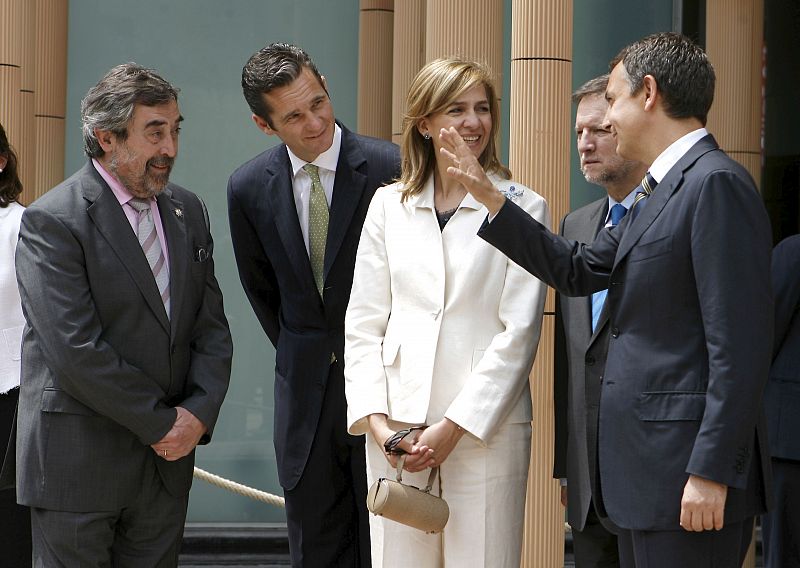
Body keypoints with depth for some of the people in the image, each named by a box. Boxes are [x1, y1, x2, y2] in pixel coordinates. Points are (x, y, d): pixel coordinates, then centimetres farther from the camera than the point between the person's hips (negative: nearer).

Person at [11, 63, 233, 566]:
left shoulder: (188, 212, 11)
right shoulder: (52, 222, -11)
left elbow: (212, 328, 11)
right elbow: (76, 350, -18)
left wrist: (199, 413, -6)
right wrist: (163, 422, -13)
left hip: (167, 462, 6)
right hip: (78, 464, -6)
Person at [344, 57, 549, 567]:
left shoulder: (522, 209, 2)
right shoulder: (389, 206, 11)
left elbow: (519, 333, -4)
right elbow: (363, 324, 10)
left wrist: (454, 427, -10)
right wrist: (375, 420, -3)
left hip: (485, 428, -2)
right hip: (397, 430, 3)